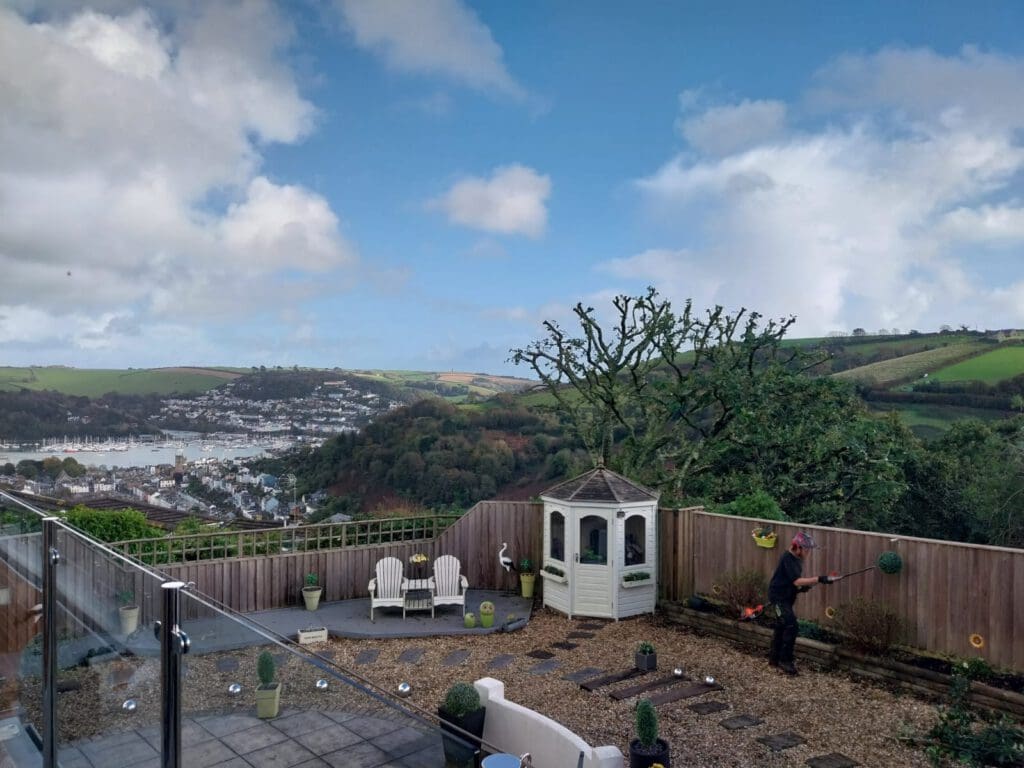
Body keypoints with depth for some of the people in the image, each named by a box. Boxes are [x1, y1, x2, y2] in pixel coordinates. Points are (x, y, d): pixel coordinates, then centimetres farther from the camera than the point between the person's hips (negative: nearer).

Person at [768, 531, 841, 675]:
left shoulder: (797, 559, 8)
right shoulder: (788, 559, -22)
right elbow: (796, 581, -30)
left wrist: (803, 587, -3)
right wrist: (820, 579, -36)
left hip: (786, 597, 10)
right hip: (779, 597, -10)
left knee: (781, 627, 15)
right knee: (791, 625, -17)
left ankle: (774, 658, 26)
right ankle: (785, 661, -10)